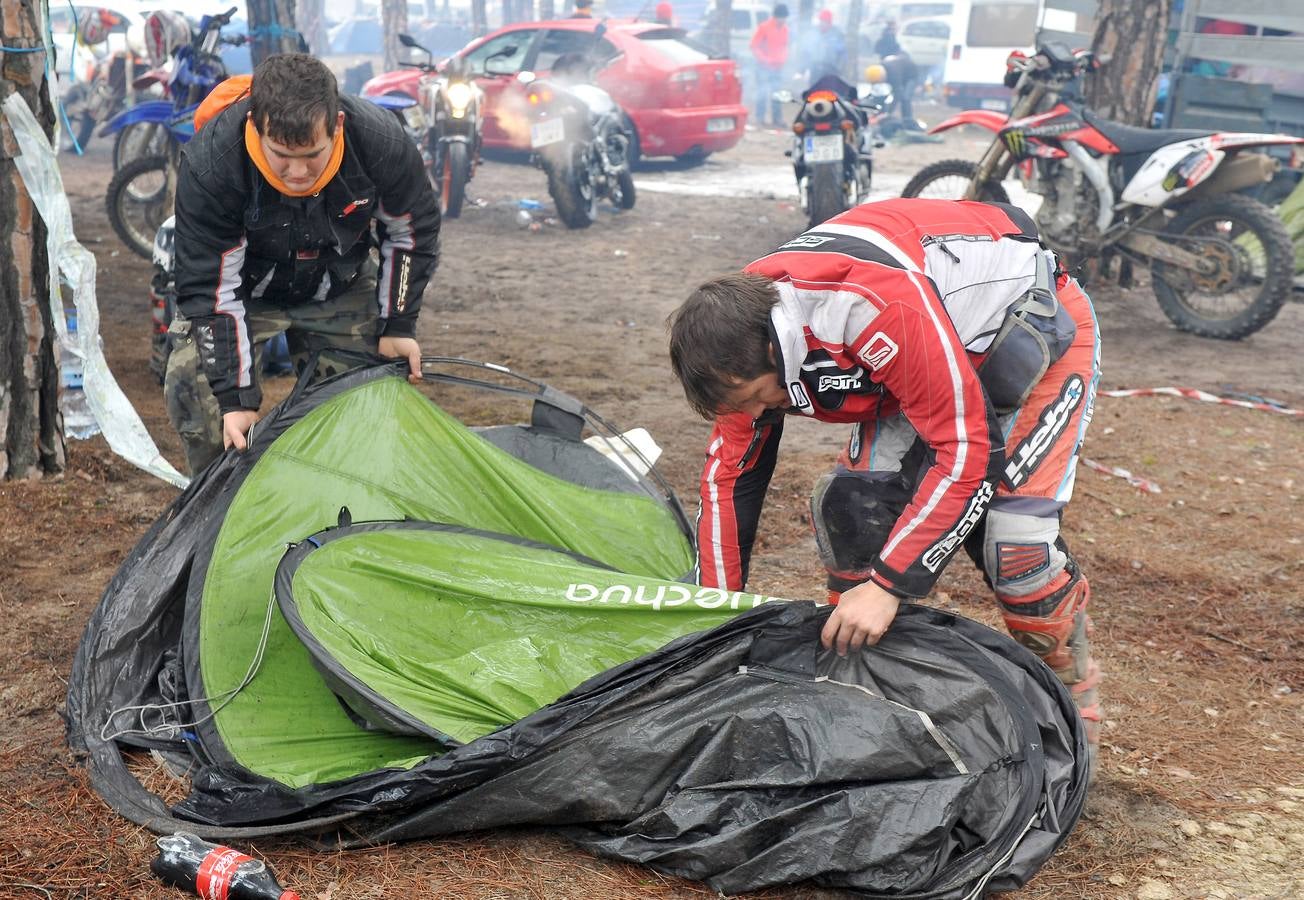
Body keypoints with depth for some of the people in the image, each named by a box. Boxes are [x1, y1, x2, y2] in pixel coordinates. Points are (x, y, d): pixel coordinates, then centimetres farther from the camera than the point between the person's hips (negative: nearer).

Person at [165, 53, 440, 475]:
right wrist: (235, 396, -31)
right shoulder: (210, 161, -36)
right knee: (193, 384, -19)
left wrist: (397, 324, -9)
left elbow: (412, 231, -10)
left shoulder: (380, 141, -31)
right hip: (243, 288, -2)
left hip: (339, 289, 2)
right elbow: (209, 287, -29)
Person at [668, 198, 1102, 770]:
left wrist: (887, 584, -35)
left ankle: (1074, 705, 4)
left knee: (1010, 531, -20)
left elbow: (967, 451, -35)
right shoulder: (746, 329, -15)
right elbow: (729, 476, -6)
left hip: (1040, 330, -6)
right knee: (851, 503, -11)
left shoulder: (882, 306, -40)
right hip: (937, 347, 7)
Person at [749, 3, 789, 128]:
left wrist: (783, 58, 0)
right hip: (764, 65, -5)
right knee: (762, 92, -6)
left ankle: (776, 118, 10)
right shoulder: (763, 27, -11)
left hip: (778, 66, 5)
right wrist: (765, 59, -15)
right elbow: (754, 46, -9)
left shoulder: (784, 29, 5)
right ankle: (760, 119, -2)